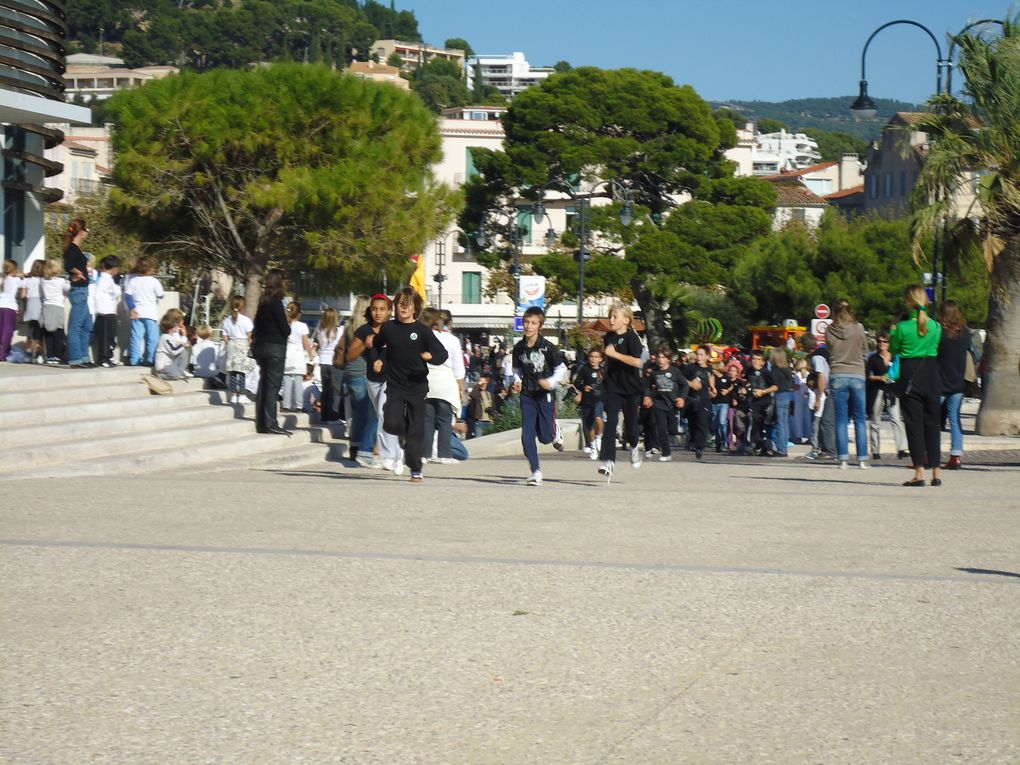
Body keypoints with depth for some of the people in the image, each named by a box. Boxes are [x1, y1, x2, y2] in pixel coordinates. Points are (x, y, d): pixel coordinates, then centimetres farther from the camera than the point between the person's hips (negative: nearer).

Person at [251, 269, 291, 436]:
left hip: (261, 346, 8)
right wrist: (288, 325, 7)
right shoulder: (276, 302, -13)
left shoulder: (264, 302, 11)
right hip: (275, 347, -8)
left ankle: (261, 423, 14)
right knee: (273, 385, -7)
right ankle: (270, 423, -8)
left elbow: (256, 326, 14)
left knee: (264, 385, 11)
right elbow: (286, 330, -13)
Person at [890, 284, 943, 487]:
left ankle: (919, 471, -6)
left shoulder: (902, 327, -11)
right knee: (932, 422, 11)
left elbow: (893, 349, 1)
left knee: (914, 423, 0)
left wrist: (892, 332, 16)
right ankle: (936, 471, 11)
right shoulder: (936, 326, 0)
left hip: (910, 376, -3)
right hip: (931, 374, 3)